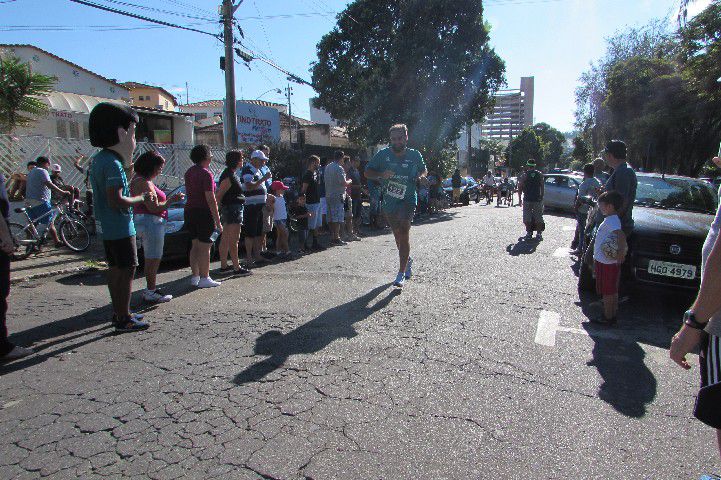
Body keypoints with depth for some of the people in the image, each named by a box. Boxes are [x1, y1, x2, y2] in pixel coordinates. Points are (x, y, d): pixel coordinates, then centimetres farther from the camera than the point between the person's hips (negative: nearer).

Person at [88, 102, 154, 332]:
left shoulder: (98, 159, 12)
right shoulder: (113, 164, -19)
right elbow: (116, 201, -26)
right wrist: (142, 198, -13)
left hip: (107, 228, 10)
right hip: (121, 228, -10)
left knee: (114, 269, 16)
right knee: (126, 271, -3)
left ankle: (119, 312, 27)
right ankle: (124, 319, 4)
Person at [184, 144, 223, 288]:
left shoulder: (189, 172, 12)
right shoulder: (206, 174, -15)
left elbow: (188, 192, 17)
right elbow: (210, 199, -18)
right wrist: (217, 221, -16)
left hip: (189, 211, 9)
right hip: (203, 212, -8)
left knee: (195, 245, 15)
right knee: (205, 247, -2)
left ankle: (195, 276, 20)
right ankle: (204, 279, 3)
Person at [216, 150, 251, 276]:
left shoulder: (232, 174, 15)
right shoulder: (228, 176, -16)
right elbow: (218, 195, -18)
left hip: (235, 209, 10)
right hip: (232, 209, -10)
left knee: (225, 239, 14)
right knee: (234, 240, -8)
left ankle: (224, 265, 22)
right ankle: (237, 268, -6)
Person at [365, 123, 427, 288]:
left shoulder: (415, 155, -1)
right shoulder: (383, 154, -1)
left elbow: (424, 171, 18)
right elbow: (367, 173, 2)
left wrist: (419, 175, -6)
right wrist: (382, 174, -17)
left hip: (408, 201, -3)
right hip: (389, 201, 3)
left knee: (404, 233, -16)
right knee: (397, 234, 16)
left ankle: (401, 274, -12)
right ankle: (408, 260, 43)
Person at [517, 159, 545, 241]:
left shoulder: (524, 175, -2)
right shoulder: (540, 175, 3)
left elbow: (520, 188, -2)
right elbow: (542, 188, 2)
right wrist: (541, 197, 11)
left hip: (527, 200, -1)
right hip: (538, 199, 1)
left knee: (527, 218, 6)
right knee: (538, 218, 7)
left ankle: (529, 233, 6)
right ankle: (539, 234, 7)